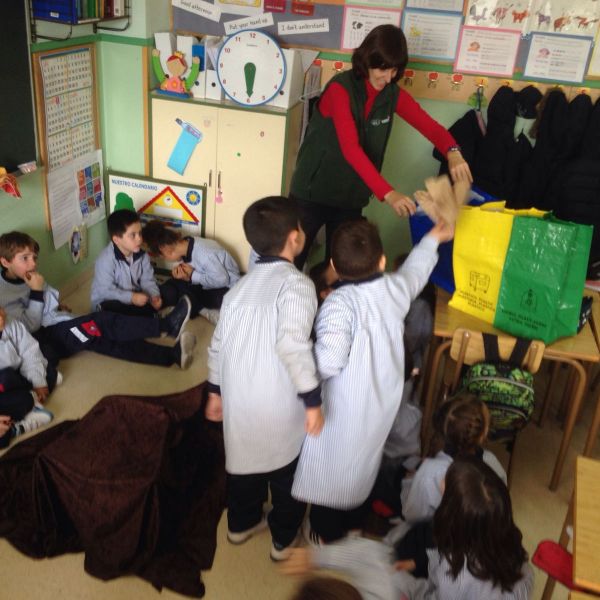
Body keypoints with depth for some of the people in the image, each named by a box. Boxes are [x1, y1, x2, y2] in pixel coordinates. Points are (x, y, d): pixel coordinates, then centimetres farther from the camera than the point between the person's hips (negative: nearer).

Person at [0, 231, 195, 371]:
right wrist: (36, 292, -20)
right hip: (44, 342, -7)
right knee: (102, 323, -25)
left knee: (104, 339, -16)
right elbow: (30, 326, -18)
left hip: (62, 328, 7)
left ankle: (172, 353, -32)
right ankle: (166, 325, -27)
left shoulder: (29, 277, 11)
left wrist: (59, 307, 5)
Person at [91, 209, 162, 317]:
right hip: (107, 301, -5)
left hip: (134, 296, 5)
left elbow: (147, 280, -6)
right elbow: (106, 291, -29)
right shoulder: (105, 260, -28)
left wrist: (154, 296, -27)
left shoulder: (141, 254, -10)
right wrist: (131, 297, -38)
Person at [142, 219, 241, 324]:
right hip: (205, 285, 7)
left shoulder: (203, 252, -30)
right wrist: (186, 276, -20)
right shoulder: (185, 247, -6)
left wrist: (192, 276, -20)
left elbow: (222, 280, -28)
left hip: (227, 289, -7)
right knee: (167, 291, -13)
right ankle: (204, 311, -14)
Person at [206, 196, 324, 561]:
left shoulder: (240, 286, 4)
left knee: (246, 458, 27)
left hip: (239, 398, 6)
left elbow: (218, 344, 10)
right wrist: (313, 399, -25)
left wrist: (215, 391, 21)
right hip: (280, 404, -6)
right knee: (288, 472, 17)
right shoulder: (297, 284, -18)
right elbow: (292, 343, -32)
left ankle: (242, 523, 47)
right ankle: (284, 539, 35)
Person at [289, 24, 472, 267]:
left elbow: (431, 126, -5)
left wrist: (453, 152, -29)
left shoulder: (393, 94, -1)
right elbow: (350, 148, -30)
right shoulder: (340, 88, -18)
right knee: (292, 260, 5)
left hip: (352, 197, 5)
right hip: (313, 191, -5)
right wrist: (388, 193, -41)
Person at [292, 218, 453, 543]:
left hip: (344, 408, -6)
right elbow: (415, 269, 14)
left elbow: (329, 361, -38)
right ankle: (353, 523, 47)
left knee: (331, 465, 15)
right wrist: (433, 239, 32)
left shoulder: (339, 303, -29)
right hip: (382, 400, 6)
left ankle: (327, 535, 35)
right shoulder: (396, 288, -10)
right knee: (363, 461, 26)